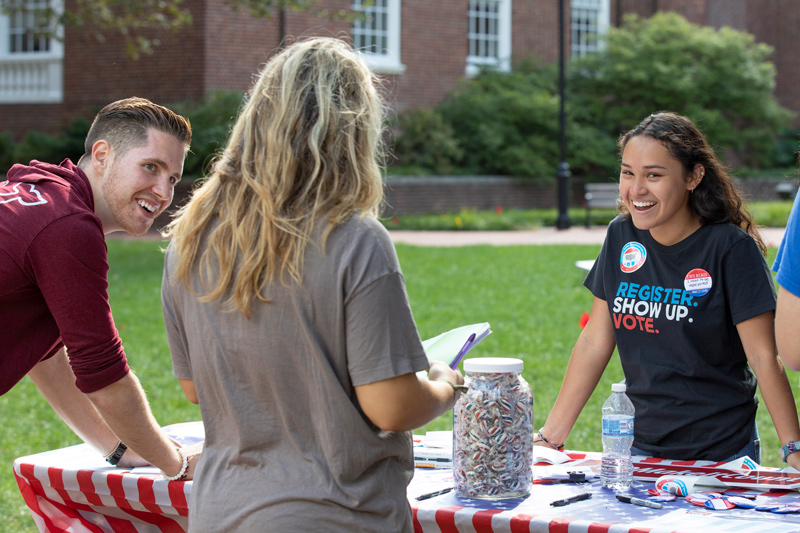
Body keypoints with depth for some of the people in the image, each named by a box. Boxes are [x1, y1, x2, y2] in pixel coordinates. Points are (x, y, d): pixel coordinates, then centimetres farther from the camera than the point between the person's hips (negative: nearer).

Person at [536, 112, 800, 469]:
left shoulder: (732, 248, -14)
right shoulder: (621, 236, 0)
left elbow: (764, 358, -14)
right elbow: (594, 343, 4)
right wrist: (550, 437, 2)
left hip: (722, 454, -4)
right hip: (644, 449, 4)